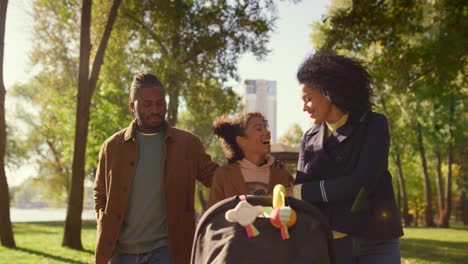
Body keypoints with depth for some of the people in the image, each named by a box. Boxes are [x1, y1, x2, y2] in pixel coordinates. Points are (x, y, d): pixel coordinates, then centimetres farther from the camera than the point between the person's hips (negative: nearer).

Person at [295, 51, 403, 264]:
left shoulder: (374, 125, -3)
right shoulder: (310, 138, 9)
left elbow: (361, 183, -15)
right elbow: (301, 188, 3)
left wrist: (300, 191, -12)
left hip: (375, 240, -3)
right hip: (330, 241, 3)